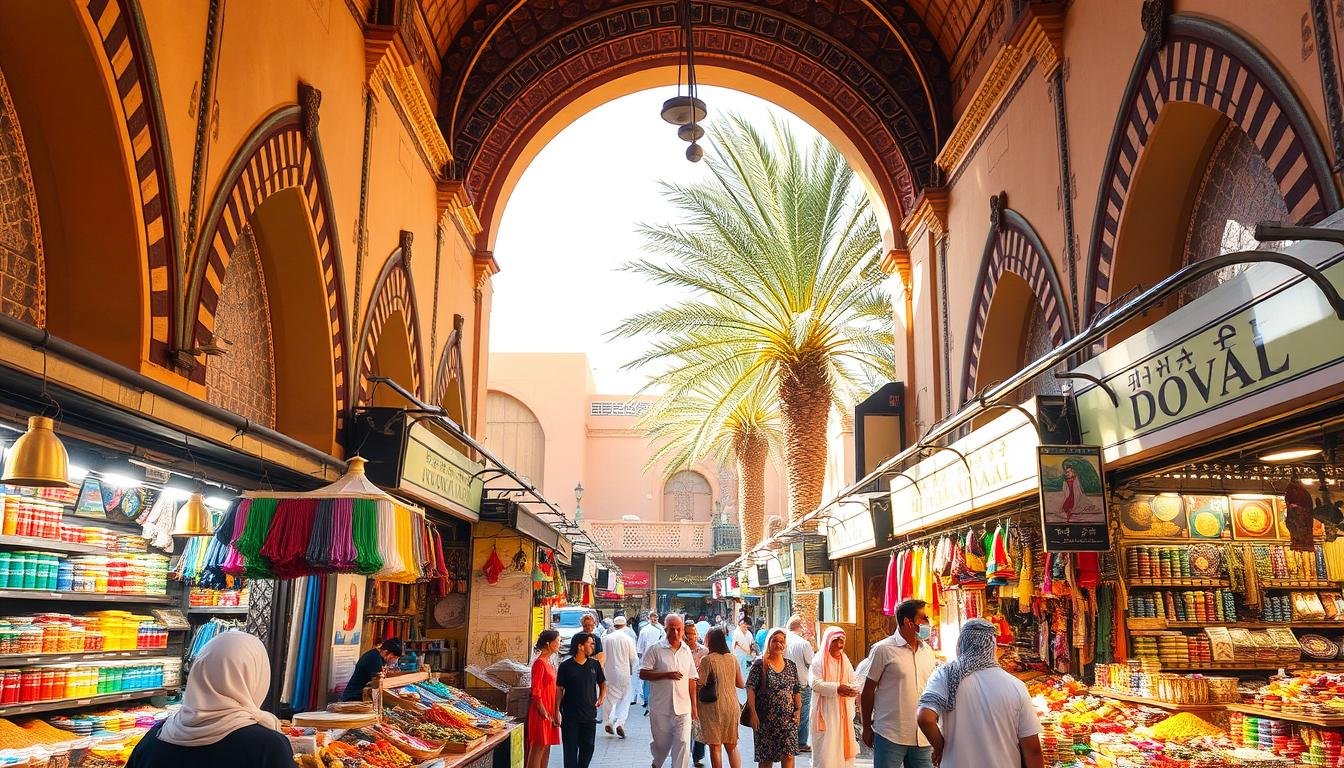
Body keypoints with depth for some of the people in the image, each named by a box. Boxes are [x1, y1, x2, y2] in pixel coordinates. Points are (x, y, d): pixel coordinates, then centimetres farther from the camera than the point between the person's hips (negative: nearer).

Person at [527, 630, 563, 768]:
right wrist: (544, 713, -16)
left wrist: (556, 712, 15)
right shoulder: (539, 663, -15)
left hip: (550, 711, 9)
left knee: (546, 747, 12)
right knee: (538, 748, -4)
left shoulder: (549, 662, 13)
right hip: (541, 712, -9)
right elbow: (536, 692, -18)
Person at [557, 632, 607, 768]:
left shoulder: (595, 664, 4)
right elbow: (559, 689, -2)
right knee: (570, 748, 2)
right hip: (570, 715, -3)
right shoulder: (566, 666, -5)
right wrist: (557, 711, -7)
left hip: (589, 715, 3)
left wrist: (601, 698, -1)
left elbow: (602, 684, 16)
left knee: (588, 747, 9)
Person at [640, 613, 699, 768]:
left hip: (683, 709, 2)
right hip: (660, 708, -2)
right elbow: (643, 674, -10)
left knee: (682, 743, -6)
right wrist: (666, 675, -20)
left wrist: (693, 705, 12)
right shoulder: (655, 649, -6)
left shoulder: (686, 650, 8)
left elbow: (691, 680, 13)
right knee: (661, 743, 14)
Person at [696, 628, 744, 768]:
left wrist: (697, 671, 4)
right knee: (732, 746, 15)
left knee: (715, 746, 6)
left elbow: (701, 683, -13)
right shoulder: (732, 659, 3)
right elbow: (741, 684, 8)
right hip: (732, 705, 4)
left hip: (713, 706, -4)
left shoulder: (707, 659, -11)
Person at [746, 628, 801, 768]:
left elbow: (797, 691, 14)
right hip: (765, 719, -2)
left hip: (788, 718, 3)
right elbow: (750, 688, -9)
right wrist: (753, 713, -16)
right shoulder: (760, 664, -3)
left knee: (789, 755, -6)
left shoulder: (791, 666, 9)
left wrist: (798, 709, 1)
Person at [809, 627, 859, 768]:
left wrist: (850, 689, -17)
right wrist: (837, 688, -25)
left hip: (843, 712, 6)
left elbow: (855, 682, 6)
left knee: (842, 745, 10)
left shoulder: (845, 661, 12)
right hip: (825, 712, -6)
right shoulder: (819, 660, -7)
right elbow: (815, 684, -16)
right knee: (826, 749, -4)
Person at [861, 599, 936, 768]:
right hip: (890, 737, -5)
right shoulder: (883, 650, -6)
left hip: (922, 737, 5)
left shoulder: (928, 651, 10)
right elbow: (867, 692, -2)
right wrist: (867, 728, 0)